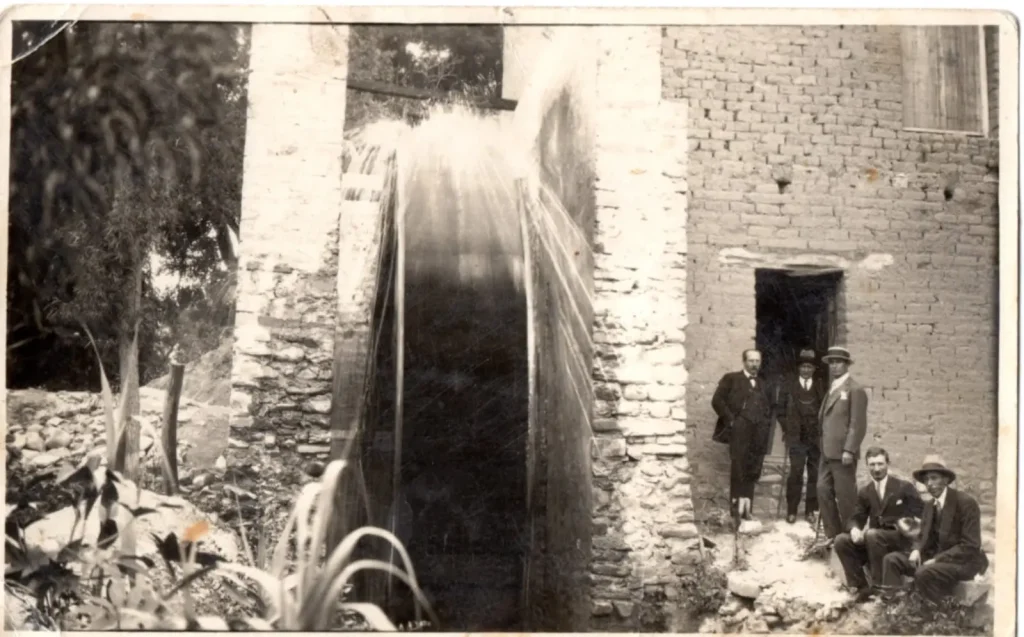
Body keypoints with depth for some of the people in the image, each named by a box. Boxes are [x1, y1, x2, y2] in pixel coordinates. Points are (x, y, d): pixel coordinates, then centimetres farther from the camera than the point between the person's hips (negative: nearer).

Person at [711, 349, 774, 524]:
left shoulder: (762, 384, 22)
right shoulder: (731, 379, 7)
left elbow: (768, 407, 28)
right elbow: (717, 400, -1)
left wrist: (766, 423, 10)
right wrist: (730, 419, -8)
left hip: (758, 433, 5)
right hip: (739, 432, -4)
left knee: (753, 472, 3)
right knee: (738, 469, -6)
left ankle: (746, 508, 8)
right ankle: (737, 507, -3)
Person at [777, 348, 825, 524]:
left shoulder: (820, 387, 7)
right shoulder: (788, 385, 6)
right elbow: (781, 409, 6)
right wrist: (786, 429, 0)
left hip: (816, 437, 1)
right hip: (796, 437, -1)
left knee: (815, 475, 1)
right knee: (796, 473, -7)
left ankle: (811, 510, 8)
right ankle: (791, 511, 0)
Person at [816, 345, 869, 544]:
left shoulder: (855, 390, -8)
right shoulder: (833, 388, 19)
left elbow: (858, 424, -14)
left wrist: (849, 450, -20)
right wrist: (824, 446, 14)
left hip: (843, 452, -8)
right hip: (827, 452, 8)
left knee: (845, 496, -2)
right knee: (824, 491, 7)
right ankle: (832, 535, 15)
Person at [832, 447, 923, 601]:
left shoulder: (905, 487, -1)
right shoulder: (865, 492, 11)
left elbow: (920, 515, -1)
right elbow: (856, 518, 9)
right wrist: (855, 529, -14)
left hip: (900, 538, -5)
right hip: (872, 540, 5)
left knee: (872, 534, -36)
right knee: (841, 540, -17)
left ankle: (878, 586, -24)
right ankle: (860, 586, -13)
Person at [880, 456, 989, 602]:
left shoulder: (966, 503, -13)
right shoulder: (929, 506, 10)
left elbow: (970, 546, -17)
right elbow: (924, 537, 17)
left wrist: (937, 559, -21)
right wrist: (917, 550, -8)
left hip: (963, 562, -8)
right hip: (936, 557, 8)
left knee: (924, 573, -34)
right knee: (892, 559, -7)